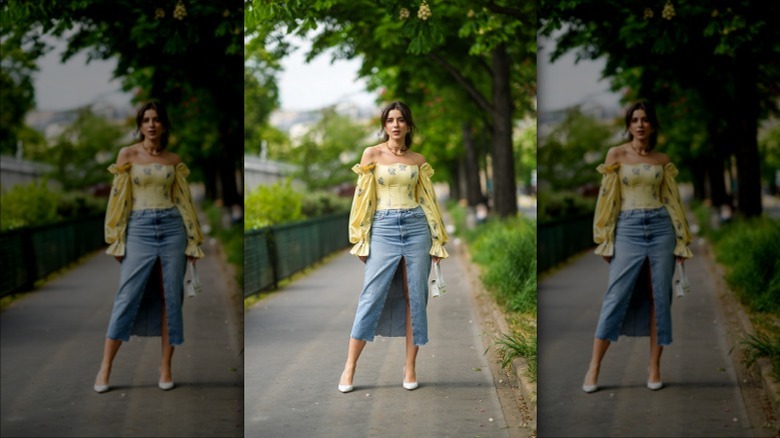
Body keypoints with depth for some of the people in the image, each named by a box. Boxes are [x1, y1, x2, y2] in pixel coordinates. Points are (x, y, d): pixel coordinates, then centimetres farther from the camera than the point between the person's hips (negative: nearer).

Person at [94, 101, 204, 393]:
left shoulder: (174, 160, 10)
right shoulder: (127, 155, 3)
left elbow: (183, 199, 12)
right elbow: (118, 198, 1)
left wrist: (193, 240, 8)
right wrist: (116, 239, -4)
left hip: (172, 228, 2)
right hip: (139, 228, -2)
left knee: (171, 298, 2)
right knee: (127, 298, -7)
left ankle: (166, 367, 10)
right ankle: (105, 370, -2)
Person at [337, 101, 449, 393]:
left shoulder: (418, 160, 11)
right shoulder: (372, 154, 4)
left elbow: (428, 199, 13)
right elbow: (362, 197, 2)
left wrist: (438, 240, 10)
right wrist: (360, 239, -3)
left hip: (416, 227, 3)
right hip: (383, 228, -2)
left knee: (415, 297, 2)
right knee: (372, 296, -7)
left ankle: (410, 368, 10)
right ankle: (349, 369, -2)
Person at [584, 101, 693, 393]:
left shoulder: (662, 160, 10)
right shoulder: (616, 154, 3)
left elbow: (672, 199, 12)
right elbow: (607, 198, 1)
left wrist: (682, 239, 8)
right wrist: (605, 239, -4)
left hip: (661, 228, 3)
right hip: (628, 229, -3)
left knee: (659, 298, 2)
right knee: (616, 297, -7)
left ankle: (654, 367, 10)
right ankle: (593, 369, -3)